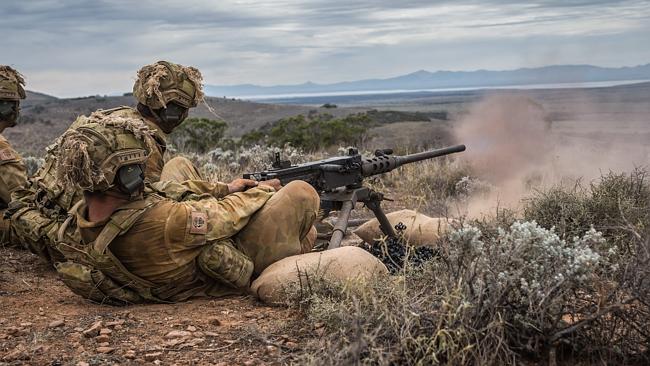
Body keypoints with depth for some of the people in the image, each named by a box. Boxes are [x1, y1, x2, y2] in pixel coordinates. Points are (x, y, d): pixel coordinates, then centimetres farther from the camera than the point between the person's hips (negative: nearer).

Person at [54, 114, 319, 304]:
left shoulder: (82, 215, -14)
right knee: (302, 193, 2)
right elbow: (227, 215, -23)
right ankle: (297, 250, 35)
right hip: (237, 270, -8)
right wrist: (259, 192, 0)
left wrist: (224, 189, 6)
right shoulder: (159, 223, -41)